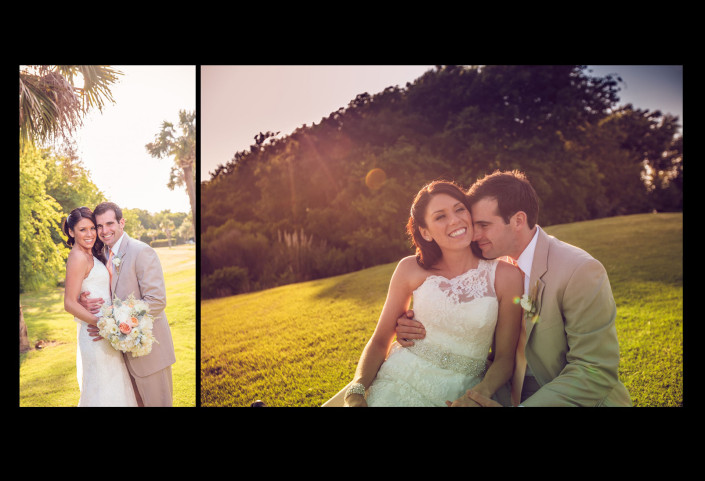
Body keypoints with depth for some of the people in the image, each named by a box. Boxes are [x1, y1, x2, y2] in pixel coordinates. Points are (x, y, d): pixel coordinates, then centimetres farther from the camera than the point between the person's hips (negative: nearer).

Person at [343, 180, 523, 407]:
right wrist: (356, 392, -13)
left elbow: (505, 358, -1)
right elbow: (380, 340, 1)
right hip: (401, 382, -1)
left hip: (457, 395, 1)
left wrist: (479, 396, -19)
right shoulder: (410, 269, -3)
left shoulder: (505, 276, -4)